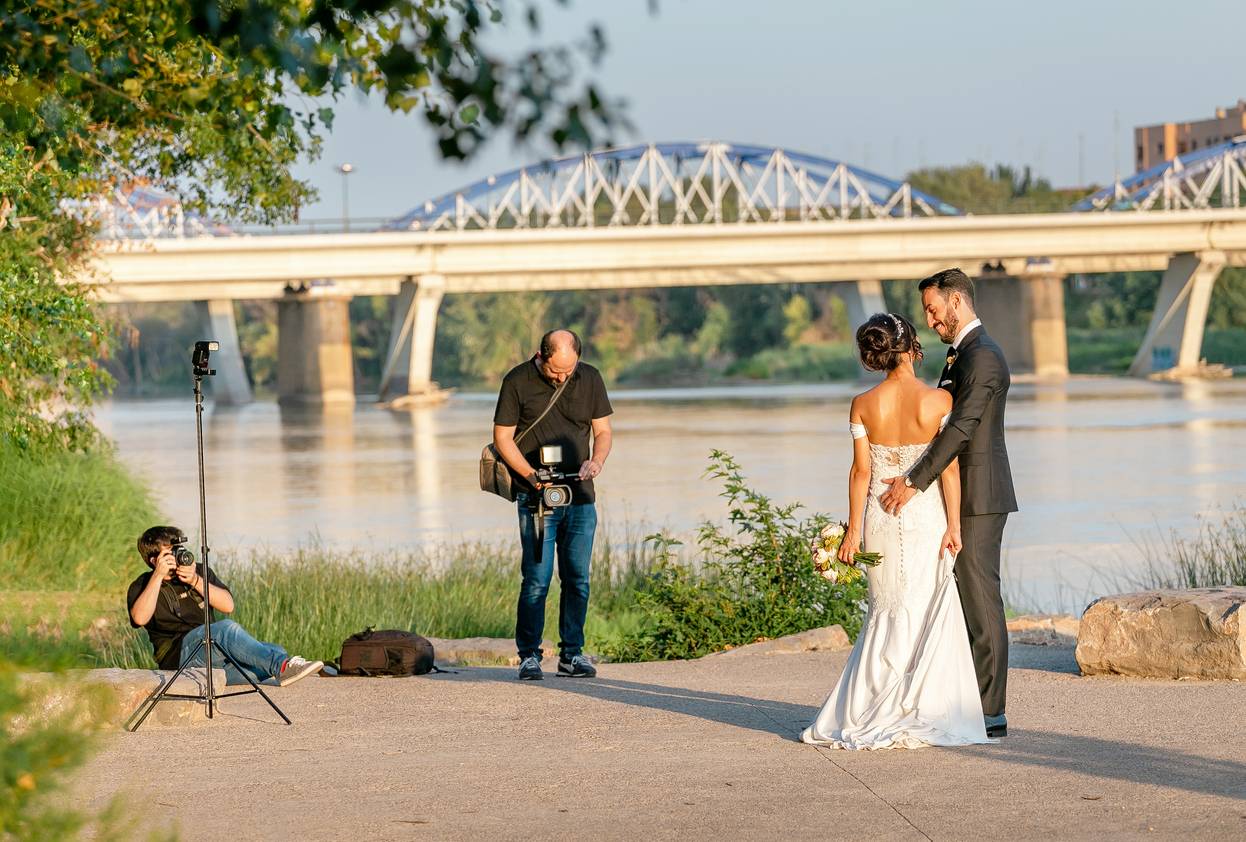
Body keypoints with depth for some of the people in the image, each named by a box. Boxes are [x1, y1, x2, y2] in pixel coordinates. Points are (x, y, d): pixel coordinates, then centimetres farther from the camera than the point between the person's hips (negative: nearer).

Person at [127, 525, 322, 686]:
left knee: (275, 651, -14)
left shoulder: (198, 571, 19)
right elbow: (140, 618, -17)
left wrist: (196, 581, -10)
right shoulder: (143, 586, 7)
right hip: (178, 656, -7)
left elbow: (228, 605, 4)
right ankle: (281, 666, -45)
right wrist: (158, 576, -15)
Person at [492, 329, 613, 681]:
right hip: (536, 498, -3)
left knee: (577, 578, 4)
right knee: (537, 578, -9)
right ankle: (529, 655, -1)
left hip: (580, 497, 3)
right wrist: (531, 475, -14)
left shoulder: (590, 379, 5)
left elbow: (603, 431, 12)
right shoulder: (517, 382, -5)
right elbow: (502, 437, -2)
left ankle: (572, 653, 12)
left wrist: (596, 461, -10)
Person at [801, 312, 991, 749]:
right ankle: (921, 714, 5)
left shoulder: (863, 405, -5)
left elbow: (861, 471, -3)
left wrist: (853, 530, 3)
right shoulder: (939, 400, -10)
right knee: (929, 615, 7)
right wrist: (953, 525, -5)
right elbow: (949, 468, -10)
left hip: (881, 518, 2)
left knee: (887, 614, 12)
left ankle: (869, 715, 10)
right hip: (927, 516, -2)